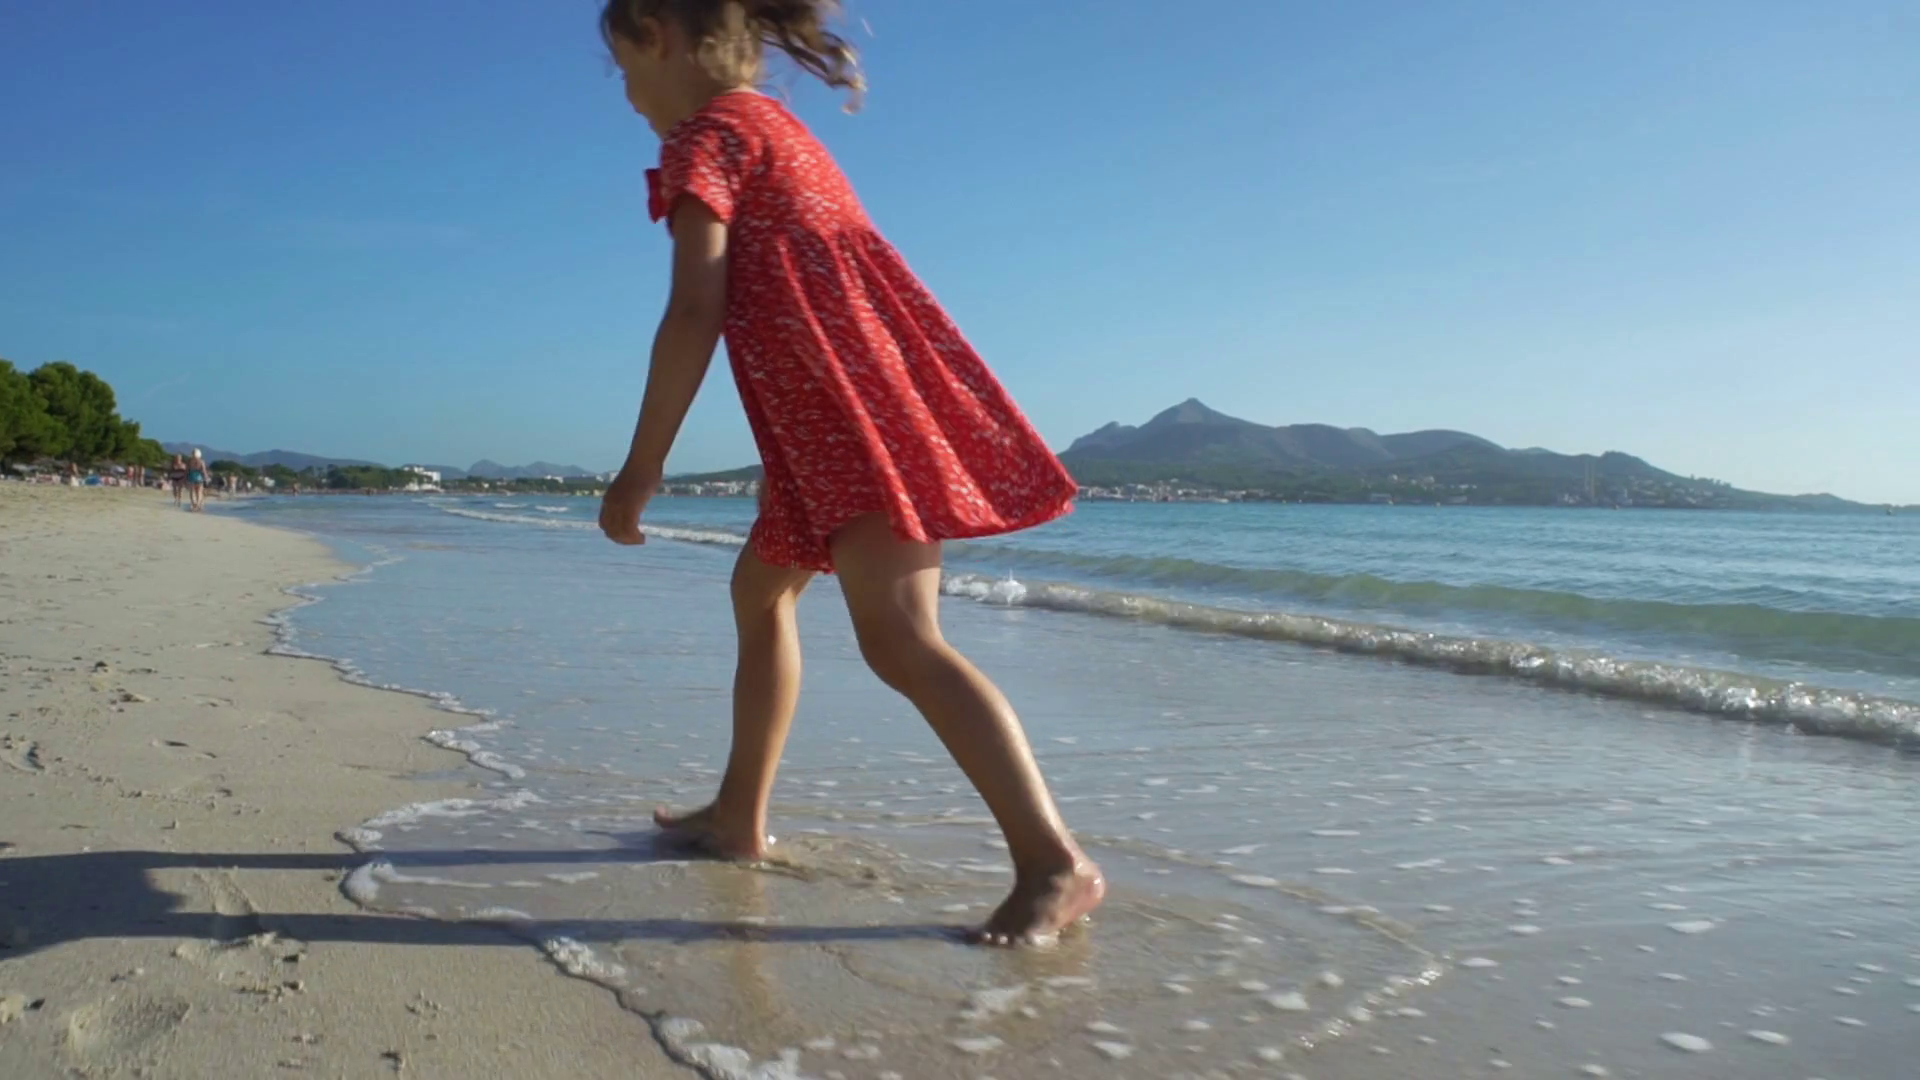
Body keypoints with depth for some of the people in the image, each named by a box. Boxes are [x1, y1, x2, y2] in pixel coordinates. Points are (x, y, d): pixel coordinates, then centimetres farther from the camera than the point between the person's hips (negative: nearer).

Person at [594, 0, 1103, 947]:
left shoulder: (705, 134, -1)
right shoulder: (782, 130, 26)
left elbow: (695, 312, -13)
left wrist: (642, 467, -11)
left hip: (843, 400, -10)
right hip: (852, 401, 10)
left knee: (900, 639, -18)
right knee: (762, 587, 19)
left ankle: (1053, 860, -22)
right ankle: (739, 816, 28)